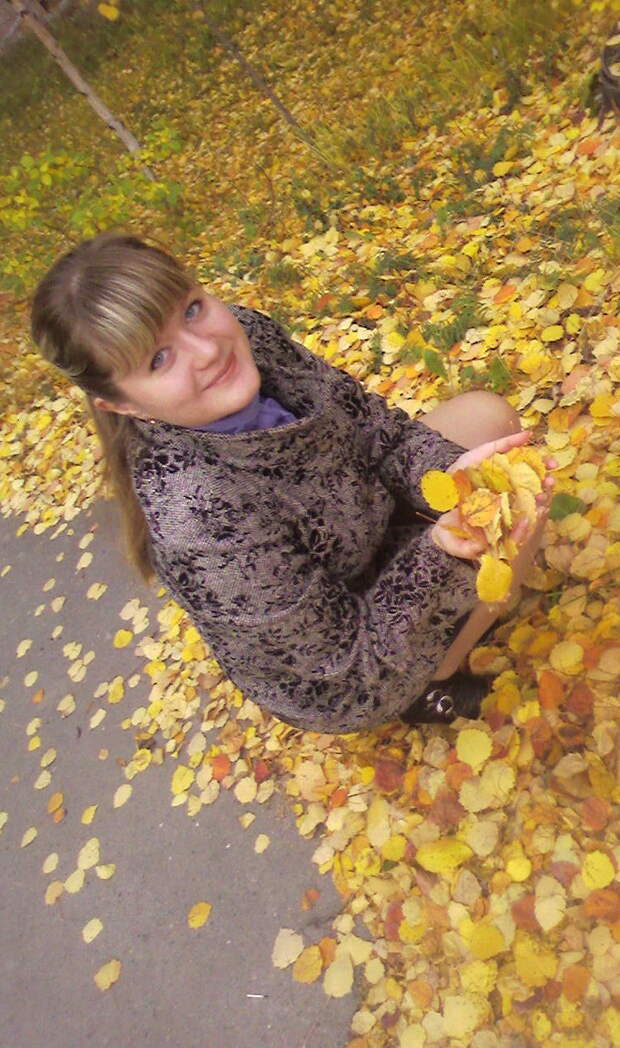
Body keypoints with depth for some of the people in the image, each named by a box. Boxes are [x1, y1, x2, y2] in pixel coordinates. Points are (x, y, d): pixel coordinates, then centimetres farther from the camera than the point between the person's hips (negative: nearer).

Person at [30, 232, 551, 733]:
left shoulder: (248, 334, -21)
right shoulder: (198, 522, -39)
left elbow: (376, 424, -9)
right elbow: (356, 659, -27)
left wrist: (452, 477, -27)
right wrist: (441, 549, -38)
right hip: (341, 682, -6)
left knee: (487, 415, 1)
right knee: (520, 513, -14)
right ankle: (433, 686, 10)